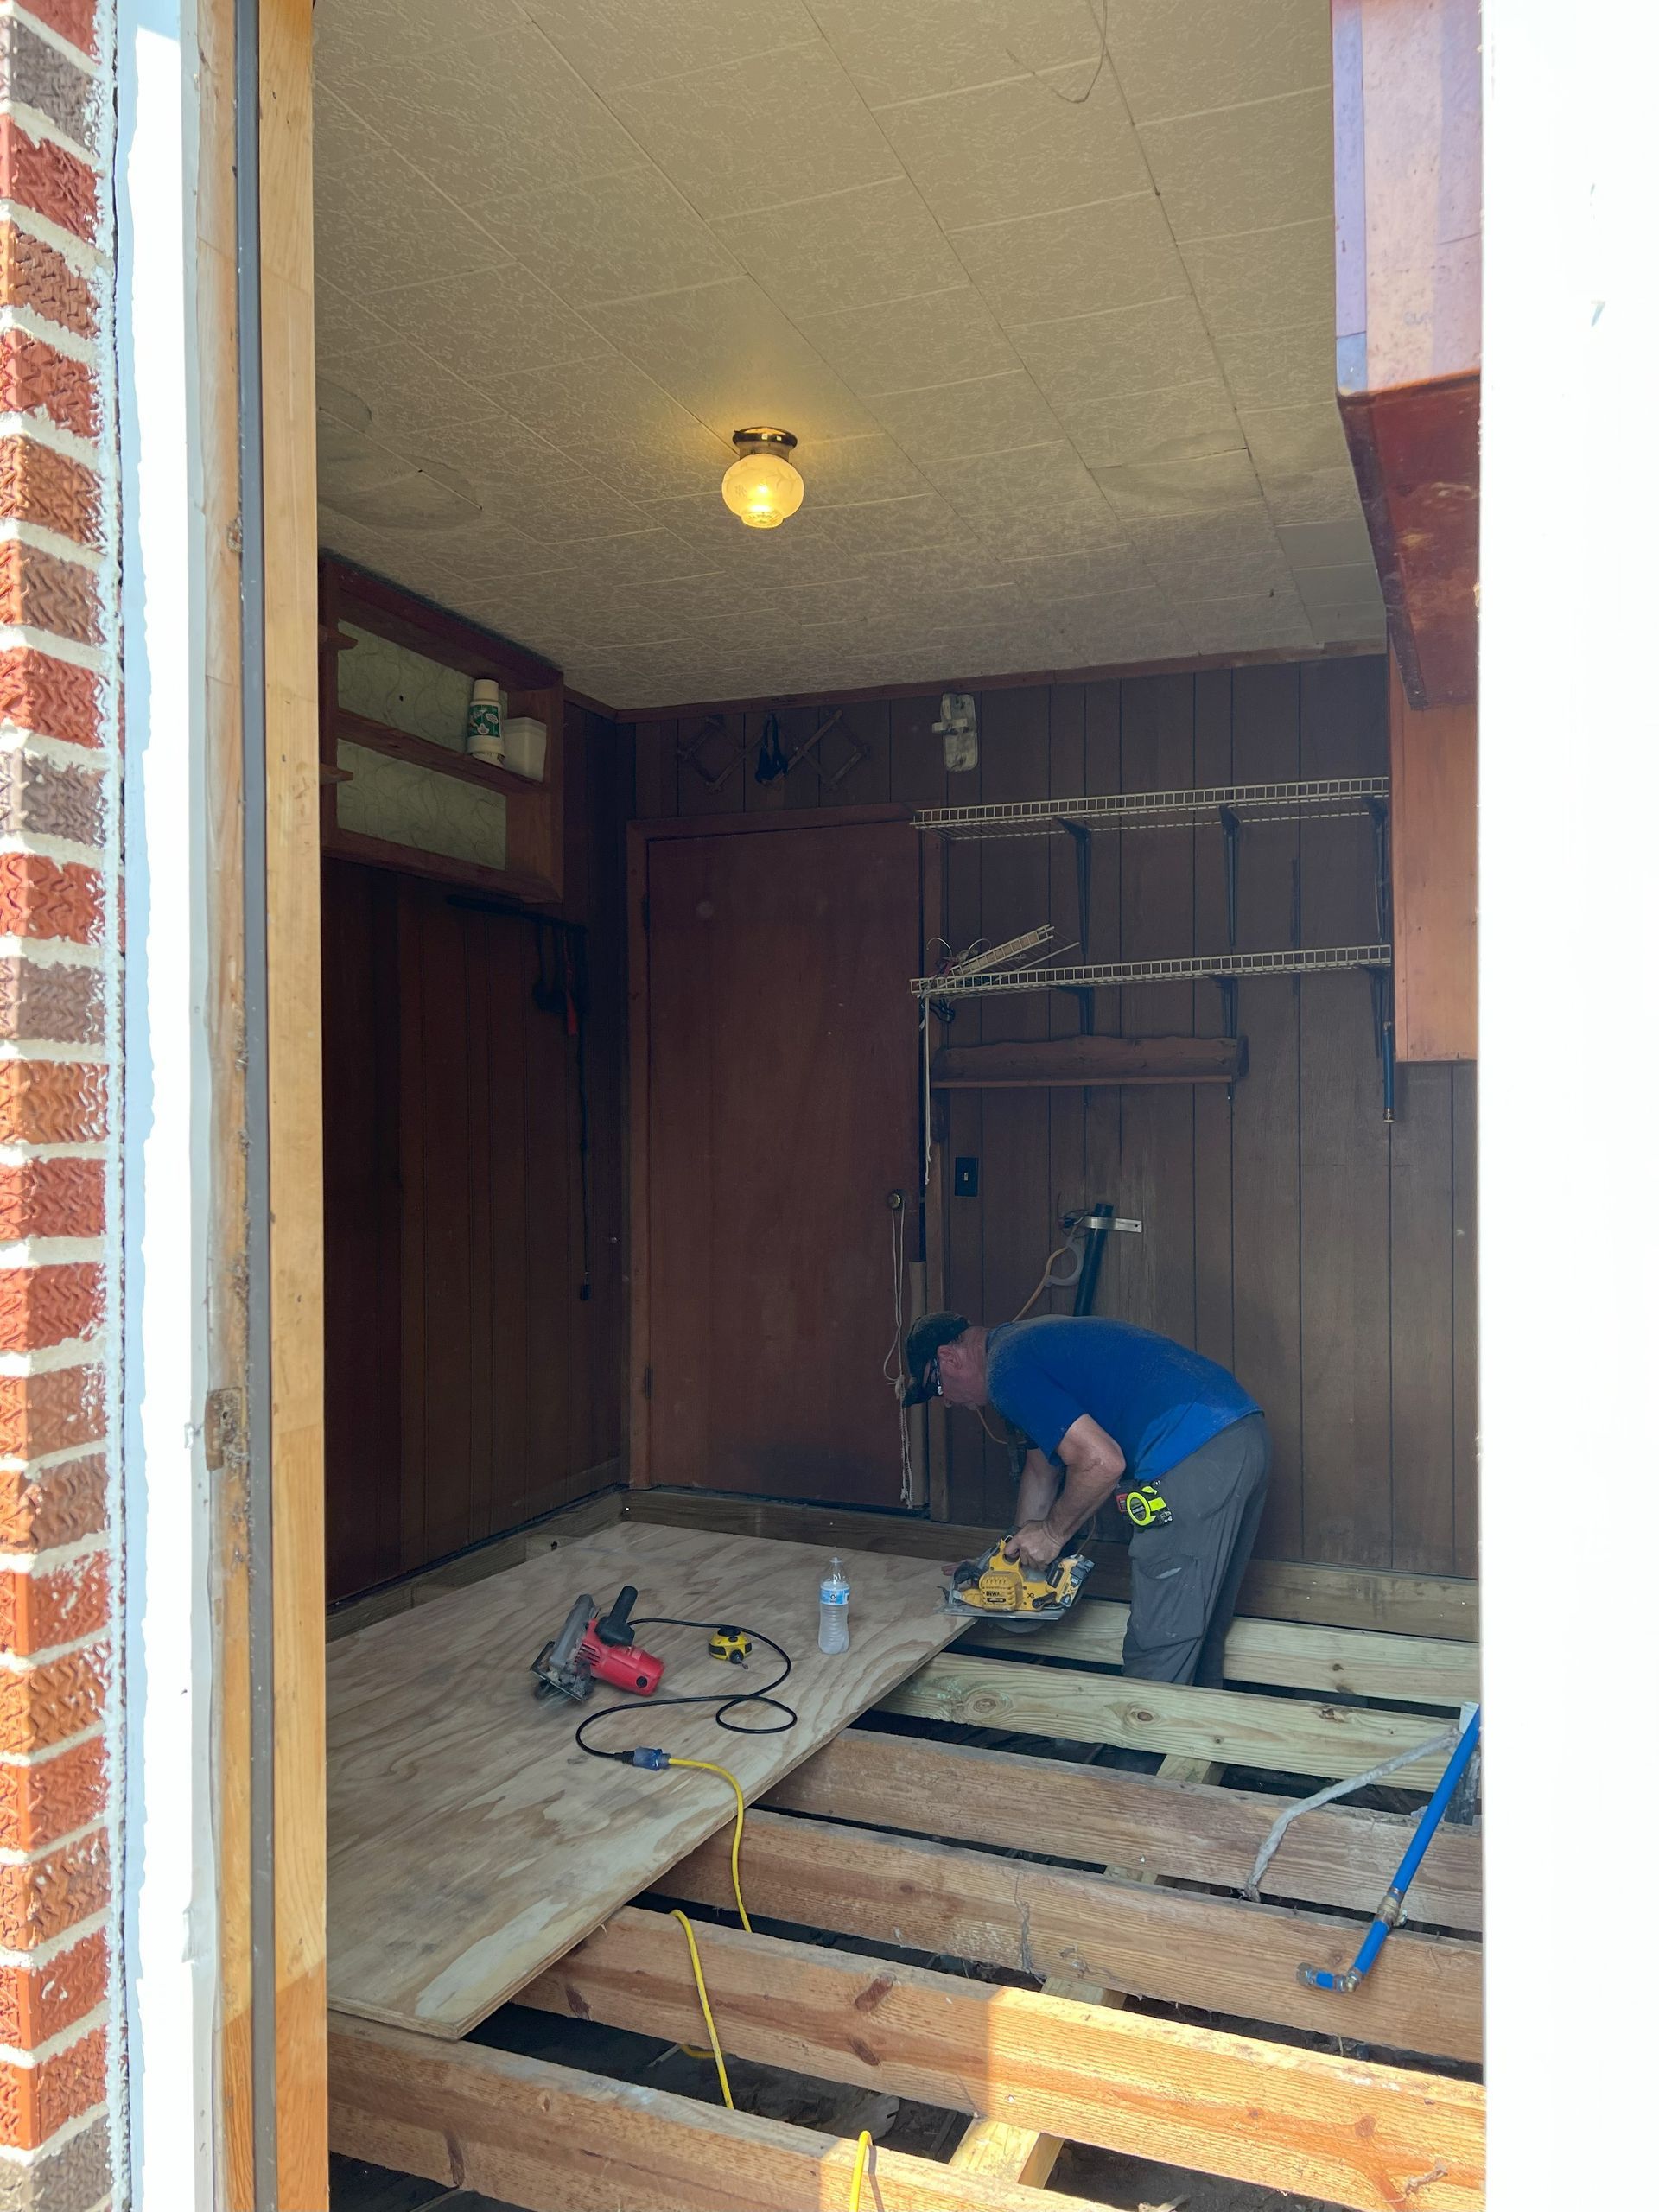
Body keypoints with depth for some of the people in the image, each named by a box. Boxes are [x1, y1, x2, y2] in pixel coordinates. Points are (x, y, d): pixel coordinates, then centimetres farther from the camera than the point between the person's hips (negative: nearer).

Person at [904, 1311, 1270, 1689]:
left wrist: (1052, 1533, -1)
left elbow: (1102, 1463, -16)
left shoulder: (1007, 1370, -8)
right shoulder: (1026, 1342, 24)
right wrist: (1021, 1550, 37)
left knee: (1157, 1657, 1)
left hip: (1192, 1456, -11)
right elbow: (1042, 1470, 33)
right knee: (1197, 1634, 23)